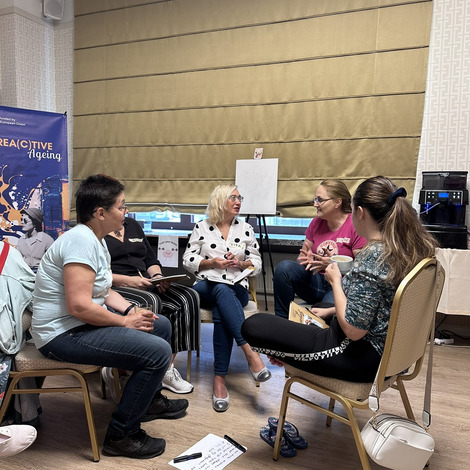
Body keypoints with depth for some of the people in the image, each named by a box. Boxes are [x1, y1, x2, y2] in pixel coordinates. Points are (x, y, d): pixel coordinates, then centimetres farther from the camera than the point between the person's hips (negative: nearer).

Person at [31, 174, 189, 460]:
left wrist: (131, 310, -2)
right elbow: (79, 306, -29)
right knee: (158, 351, -21)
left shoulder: (97, 240, 9)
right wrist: (125, 321, -17)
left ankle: (150, 399, 32)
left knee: (162, 326, 15)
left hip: (84, 322, 11)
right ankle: (121, 435, -3)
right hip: (63, 334, -11)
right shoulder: (81, 241, -23)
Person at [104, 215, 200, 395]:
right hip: (116, 288, -6)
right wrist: (128, 280, -20)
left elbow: (151, 261, 23)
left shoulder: (132, 225, 22)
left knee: (189, 297, -17)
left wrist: (157, 277, 2)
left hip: (145, 284, 7)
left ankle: (167, 369, -15)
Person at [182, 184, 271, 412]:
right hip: (205, 286, -1)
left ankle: (219, 379, -32)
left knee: (221, 313, -34)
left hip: (236, 288, 1)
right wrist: (212, 262, -10)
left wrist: (240, 263, -8)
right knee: (223, 291, -38)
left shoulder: (245, 229, 14)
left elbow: (257, 263, 13)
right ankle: (250, 352, -44)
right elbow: (188, 260, 5)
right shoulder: (201, 227, 10)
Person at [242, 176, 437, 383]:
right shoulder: (408, 246, 0)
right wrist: (331, 311, 16)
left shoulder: (372, 257, -29)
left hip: (361, 357, -10)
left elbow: (353, 330, -28)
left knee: (252, 325, -9)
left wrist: (335, 281, -15)